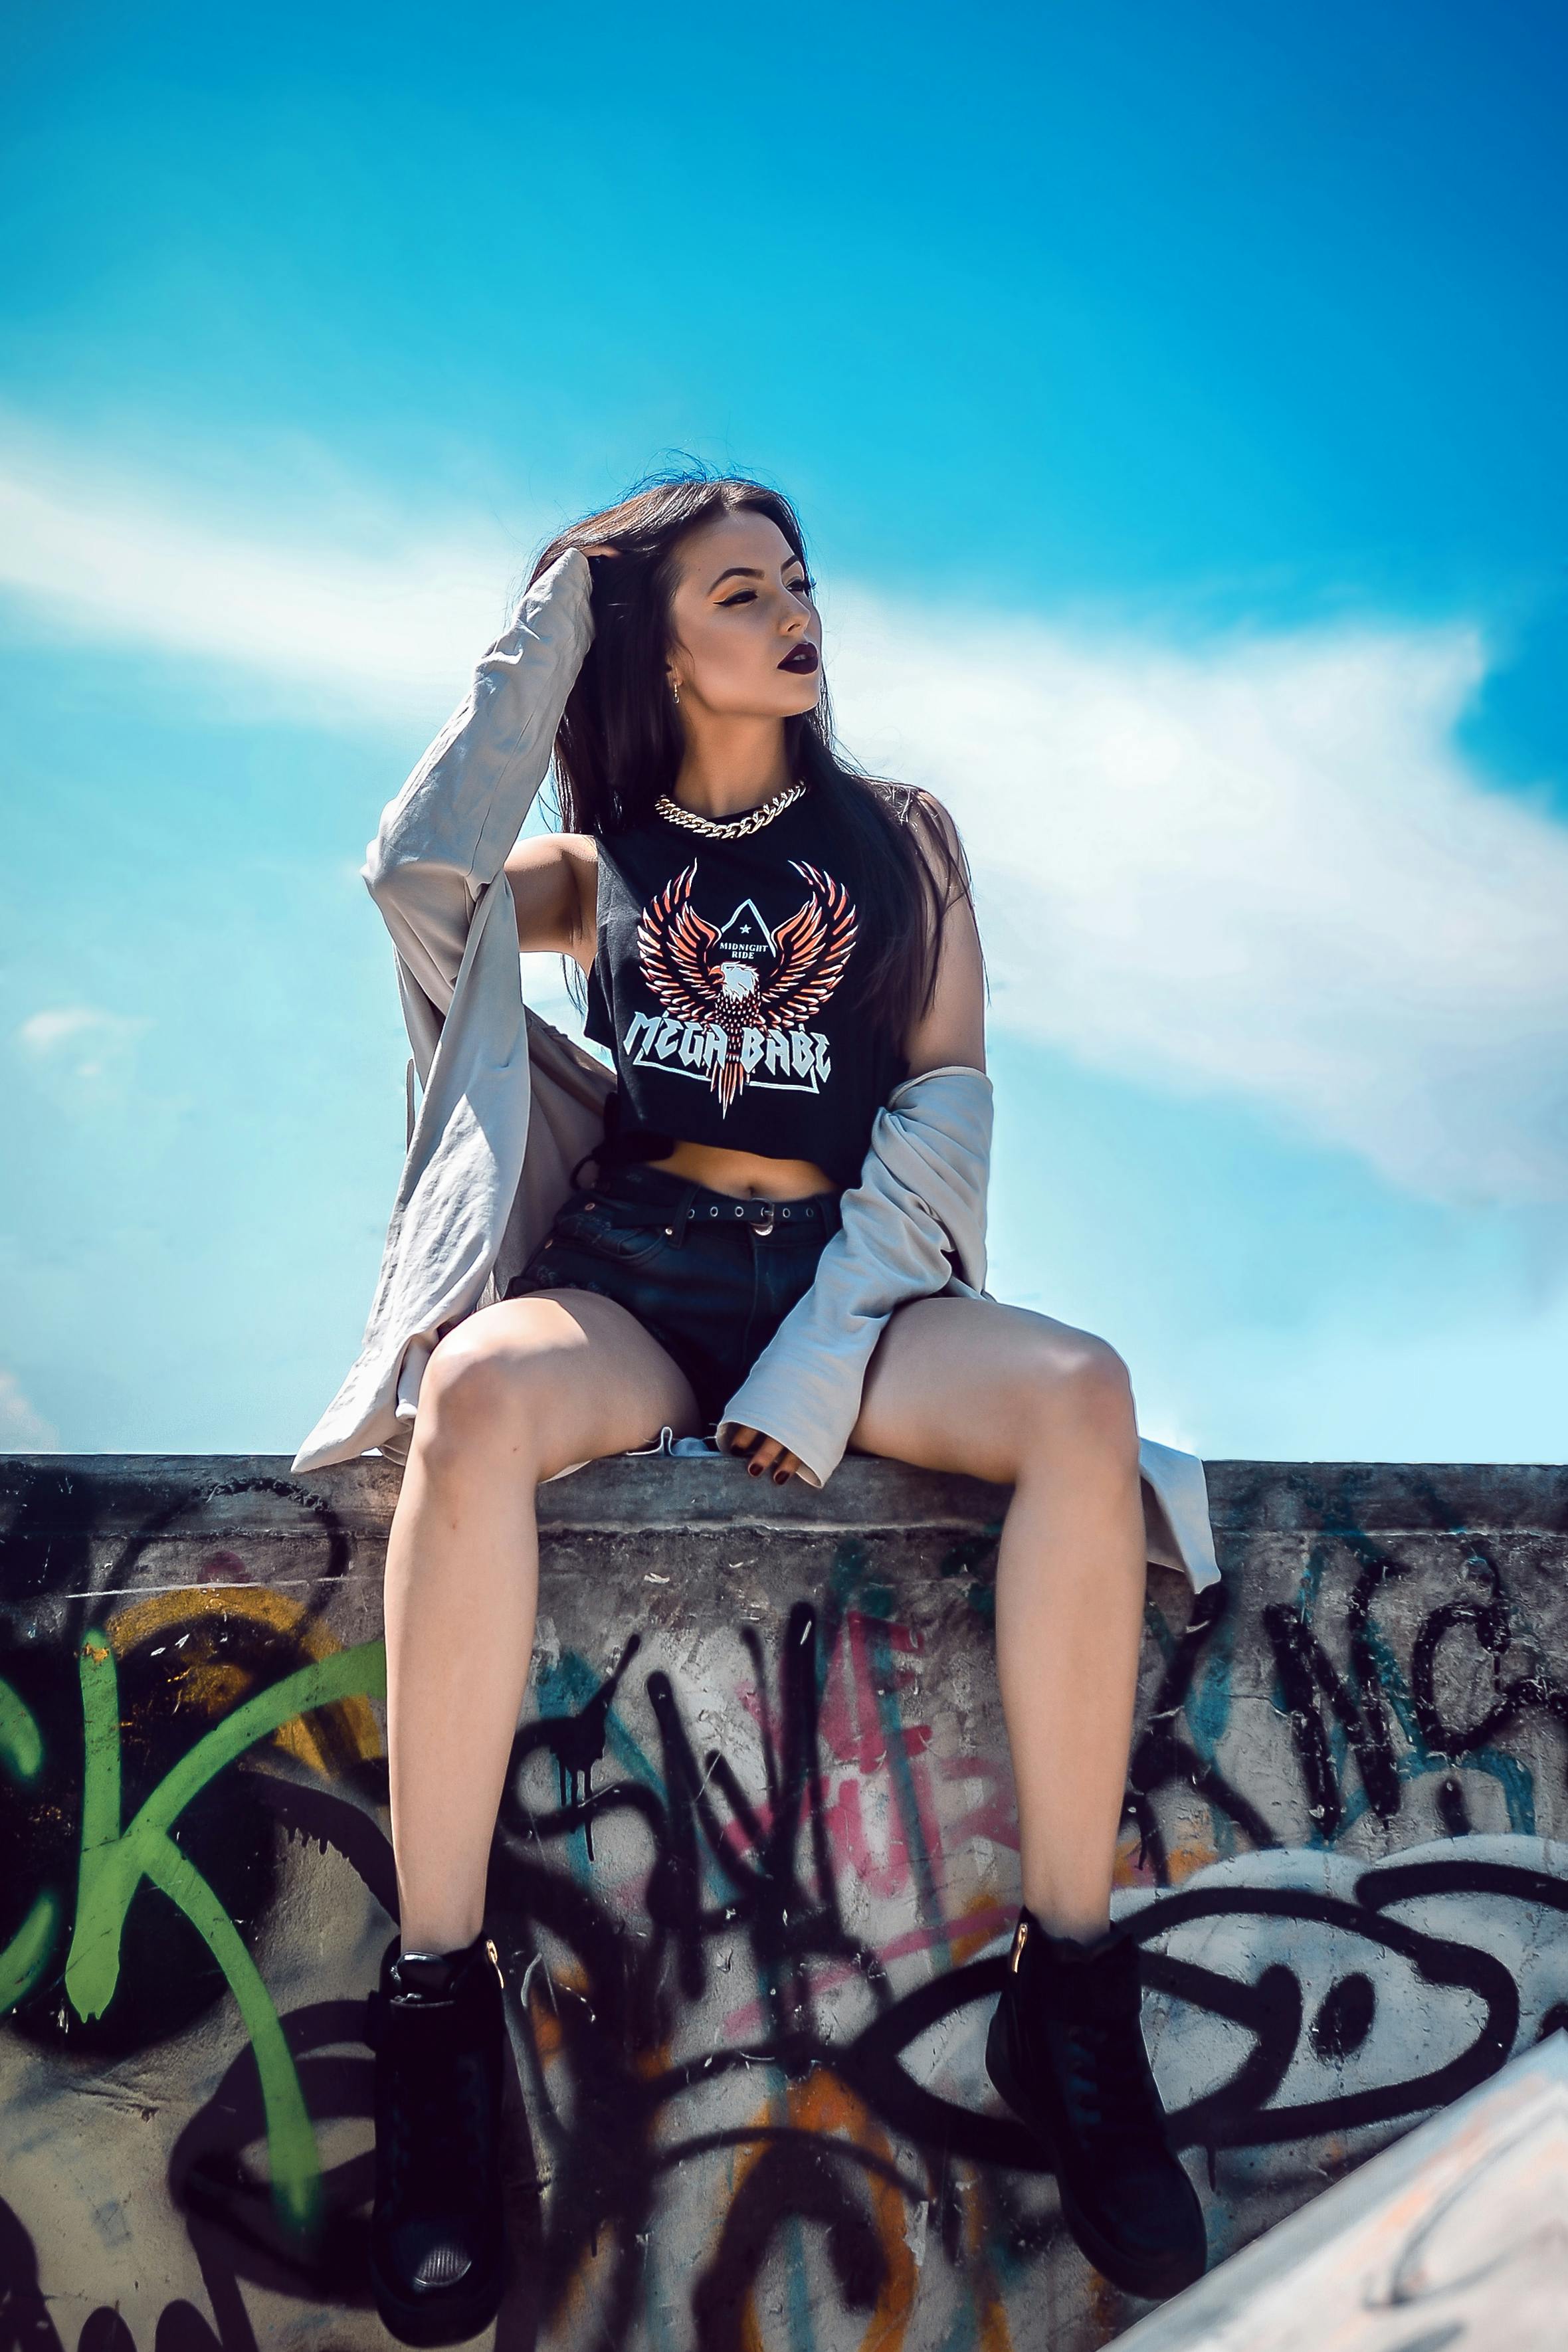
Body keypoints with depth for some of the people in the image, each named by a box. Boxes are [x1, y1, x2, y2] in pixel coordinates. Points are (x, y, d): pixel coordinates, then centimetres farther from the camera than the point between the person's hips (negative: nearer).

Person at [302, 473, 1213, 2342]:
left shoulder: (900, 846, 16)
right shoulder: (606, 870, 18)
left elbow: (945, 1107, 4)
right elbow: (422, 873, -3)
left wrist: (830, 1348, -13)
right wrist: (545, 626, 9)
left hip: (845, 1280, 0)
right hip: (625, 1281, 0)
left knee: (1081, 1398, -32)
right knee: (478, 1396, -36)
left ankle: (1069, 1993, -26)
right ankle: (436, 1997, -31)